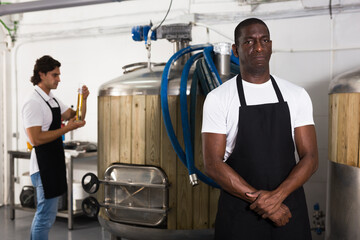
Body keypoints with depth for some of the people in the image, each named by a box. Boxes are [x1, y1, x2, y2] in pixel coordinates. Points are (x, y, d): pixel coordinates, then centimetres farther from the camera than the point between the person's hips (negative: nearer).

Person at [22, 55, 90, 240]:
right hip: (44, 167, -10)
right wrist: (66, 129, -21)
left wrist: (83, 99, 0)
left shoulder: (53, 100, 14)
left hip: (55, 163, 10)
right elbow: (36, 139, -23)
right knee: (46, 216, -4)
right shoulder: (33, 103, -16)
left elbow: (75, 117, 17)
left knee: (44, 214, 19)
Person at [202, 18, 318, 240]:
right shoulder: (218, 98, -6)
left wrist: (277, 195, -17)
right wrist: (259, 199, -17)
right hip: (239, 210, -2)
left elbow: (310, 158, -2)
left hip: (289, 207, 2)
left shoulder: (297, 95, 1)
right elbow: (213, 164, -11)